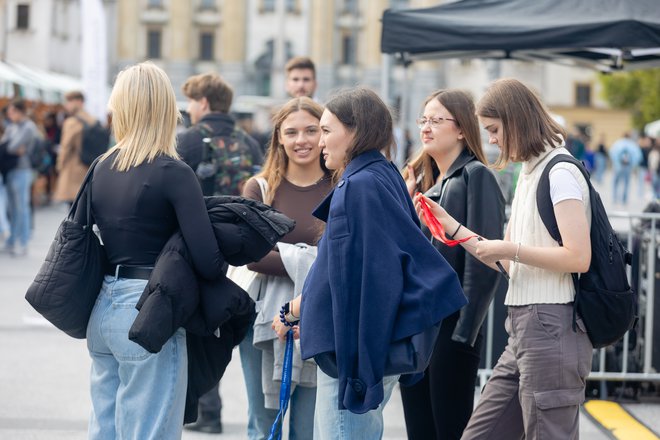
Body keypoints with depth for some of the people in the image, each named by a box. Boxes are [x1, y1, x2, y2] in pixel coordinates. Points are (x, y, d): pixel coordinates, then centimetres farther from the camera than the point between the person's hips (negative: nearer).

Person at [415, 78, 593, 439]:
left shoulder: (560, 173, -11)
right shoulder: (528, 174, 18)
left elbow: (578, 257, -20)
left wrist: (511, 249, -11)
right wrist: (449, 224, 16)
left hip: (552, 329, -10)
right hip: (523, 329, 10)